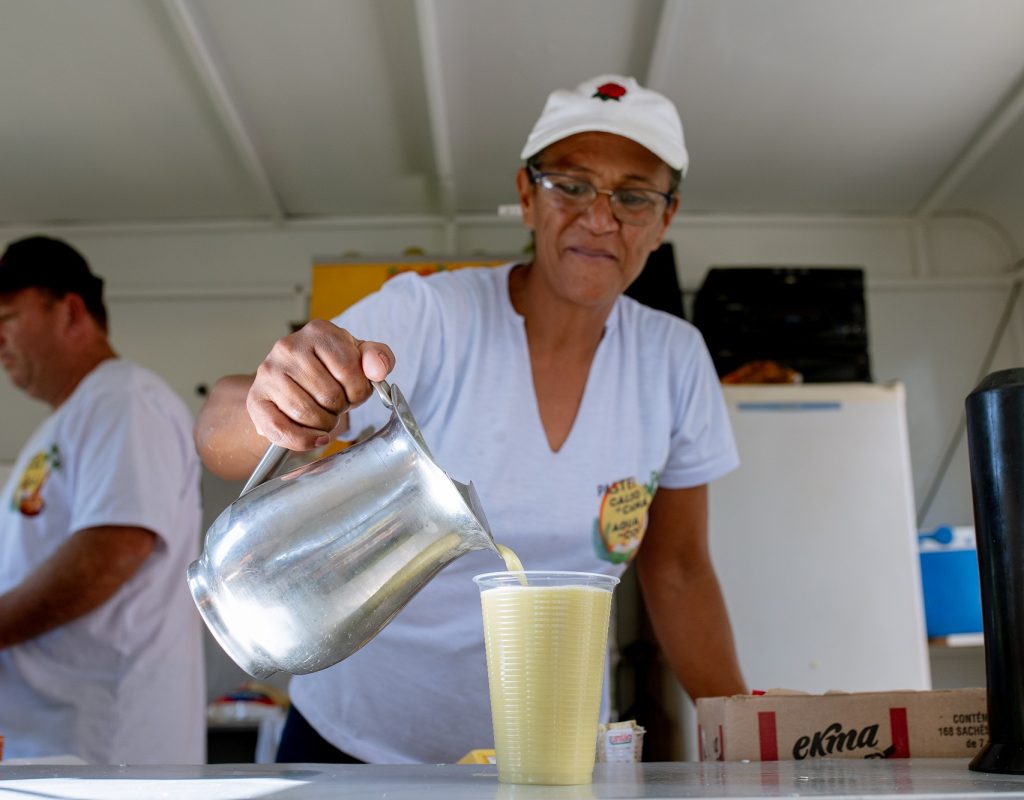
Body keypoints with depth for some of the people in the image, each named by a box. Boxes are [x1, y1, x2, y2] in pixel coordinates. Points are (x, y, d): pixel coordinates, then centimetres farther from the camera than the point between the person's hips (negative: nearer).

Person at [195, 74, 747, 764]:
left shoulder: (675, 361, -6)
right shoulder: (425, 318, -17)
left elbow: (677, 572, 2)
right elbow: (220, 440, -27)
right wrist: (272, 411, -49)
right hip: (357, 741, -2)